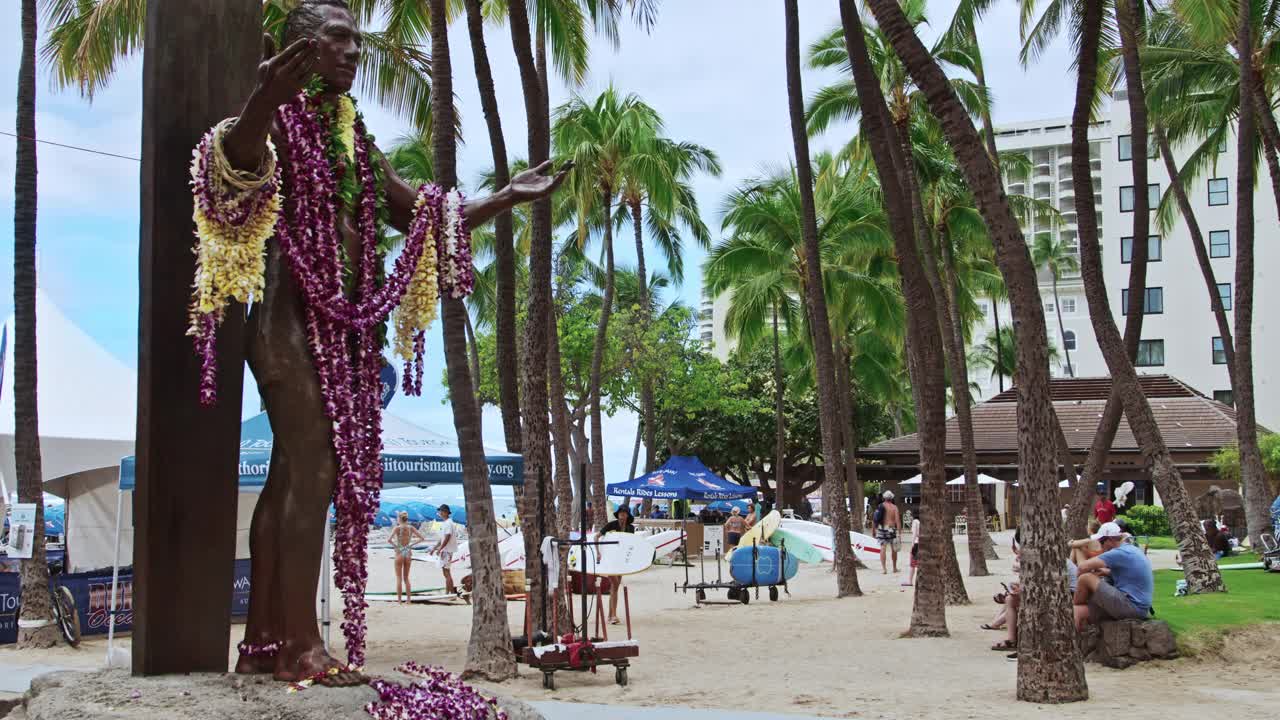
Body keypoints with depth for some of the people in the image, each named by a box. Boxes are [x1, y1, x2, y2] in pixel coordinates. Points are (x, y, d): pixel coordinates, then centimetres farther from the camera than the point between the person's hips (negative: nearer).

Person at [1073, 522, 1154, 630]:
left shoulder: (1120, 553, -16)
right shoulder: (1133, 550, 14)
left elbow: (1083, 567, -20)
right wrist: (1107, 572, 16)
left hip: (1130, 607, -11)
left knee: (1086, 578, -7)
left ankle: (1074, 606, 14)